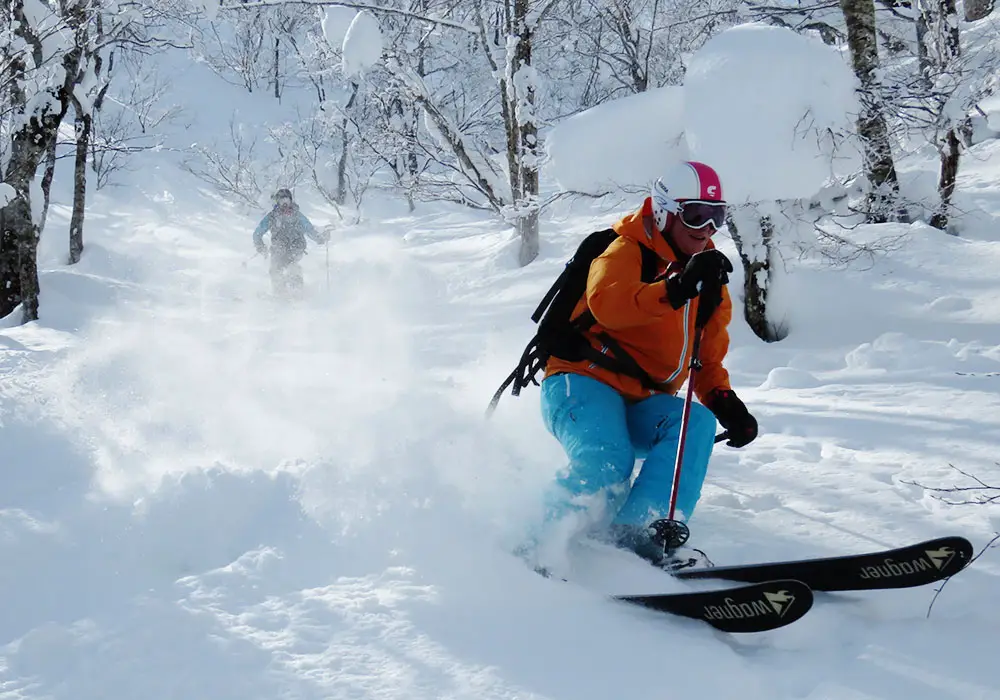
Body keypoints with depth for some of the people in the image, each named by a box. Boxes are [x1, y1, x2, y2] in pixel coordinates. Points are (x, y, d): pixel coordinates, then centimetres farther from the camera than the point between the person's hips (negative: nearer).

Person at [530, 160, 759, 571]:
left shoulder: (712, 288, 17)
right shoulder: (626, 252, -6)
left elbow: (708, 361, 24)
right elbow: (606, 303, -29)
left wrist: (724, 402, 2)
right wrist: (677, 288, -44)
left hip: (640, 405, 7)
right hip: (584, 381, -6)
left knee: (696, 424, -24)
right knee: (607, 465, -33)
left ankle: (640, 530, -34)